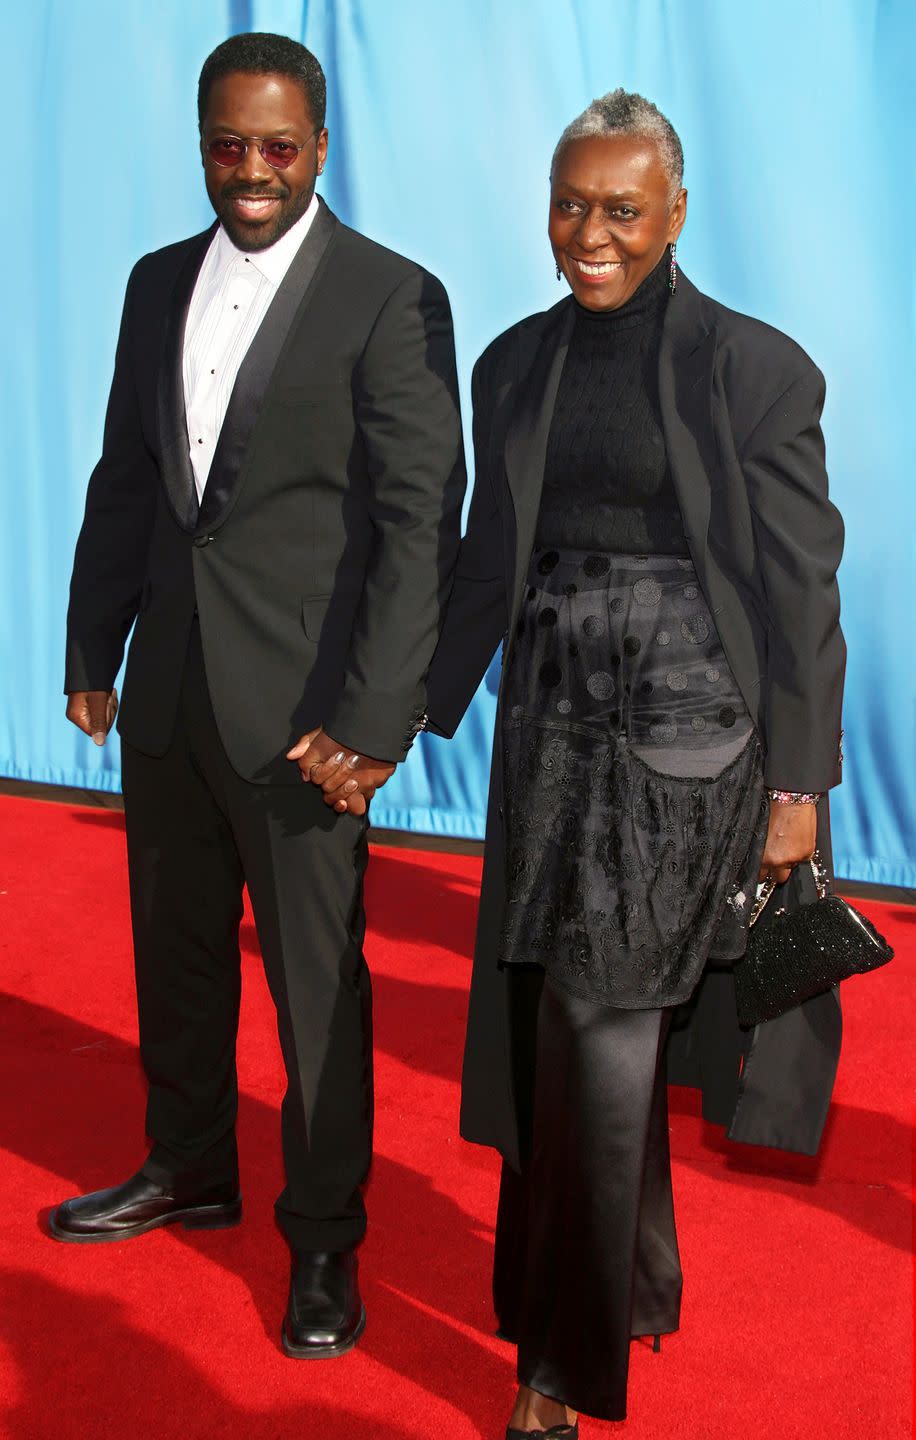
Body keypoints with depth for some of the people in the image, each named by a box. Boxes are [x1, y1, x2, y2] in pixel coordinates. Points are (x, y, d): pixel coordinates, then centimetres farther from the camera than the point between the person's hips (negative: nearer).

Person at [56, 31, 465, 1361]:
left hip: (299, 704, -6)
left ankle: (324, 1238, 20)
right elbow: (124, 480, 15)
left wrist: (372, 717, -18)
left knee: (316, 980, 3)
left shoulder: (393, 299, -9)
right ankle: (190, 1170, 39)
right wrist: (91, 655, 12)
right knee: (175, 950, 19)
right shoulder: (159, 284, 10)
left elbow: (421, 522, -13)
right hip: (168, 689, 6)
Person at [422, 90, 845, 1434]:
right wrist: (419, 713, 14)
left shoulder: (758, 369, -7)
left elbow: (802, 590, -6)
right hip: (552, 726, 5)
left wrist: (798, 786, -7)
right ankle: (628, 1285, 32)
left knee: (600, 1026, -7)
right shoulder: (516, 363, 8)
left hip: (689, 730, -5)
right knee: (549, 1030, 9)